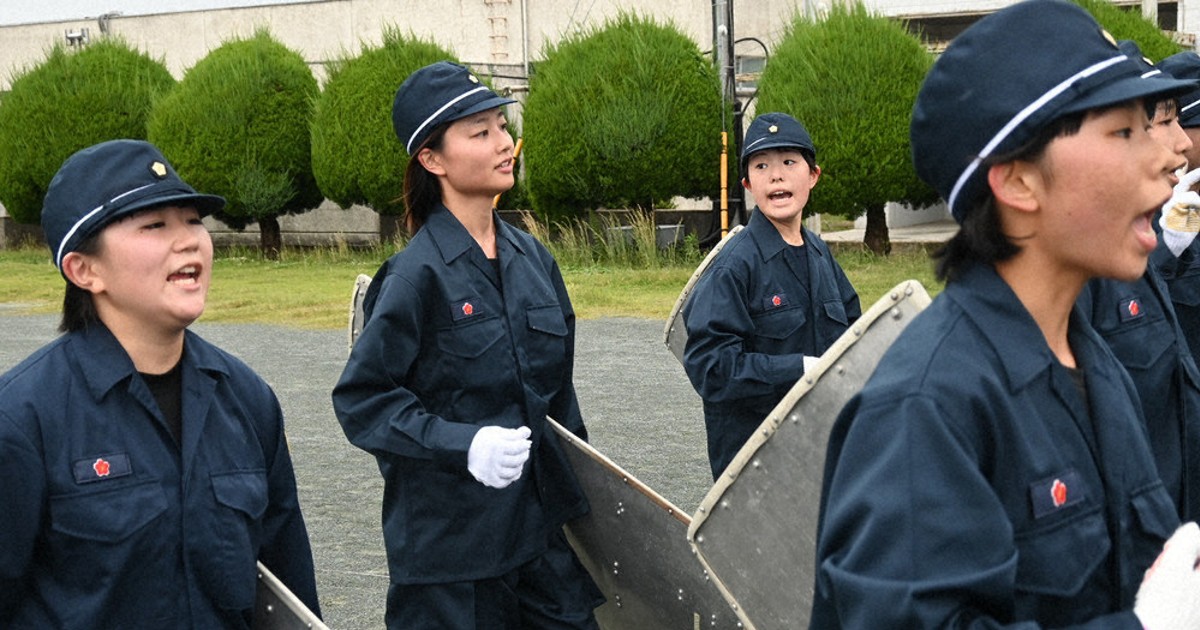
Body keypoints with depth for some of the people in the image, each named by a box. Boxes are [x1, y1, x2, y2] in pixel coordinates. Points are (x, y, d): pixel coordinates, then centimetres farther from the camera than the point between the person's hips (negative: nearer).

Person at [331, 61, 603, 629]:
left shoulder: (533, 258, 7)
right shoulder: (418, 274, -13)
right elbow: (361, 400, -12)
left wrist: (582, 492, 18)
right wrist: (463, 445, -24)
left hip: (543, 522, 6)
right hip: (453, 541, -6)